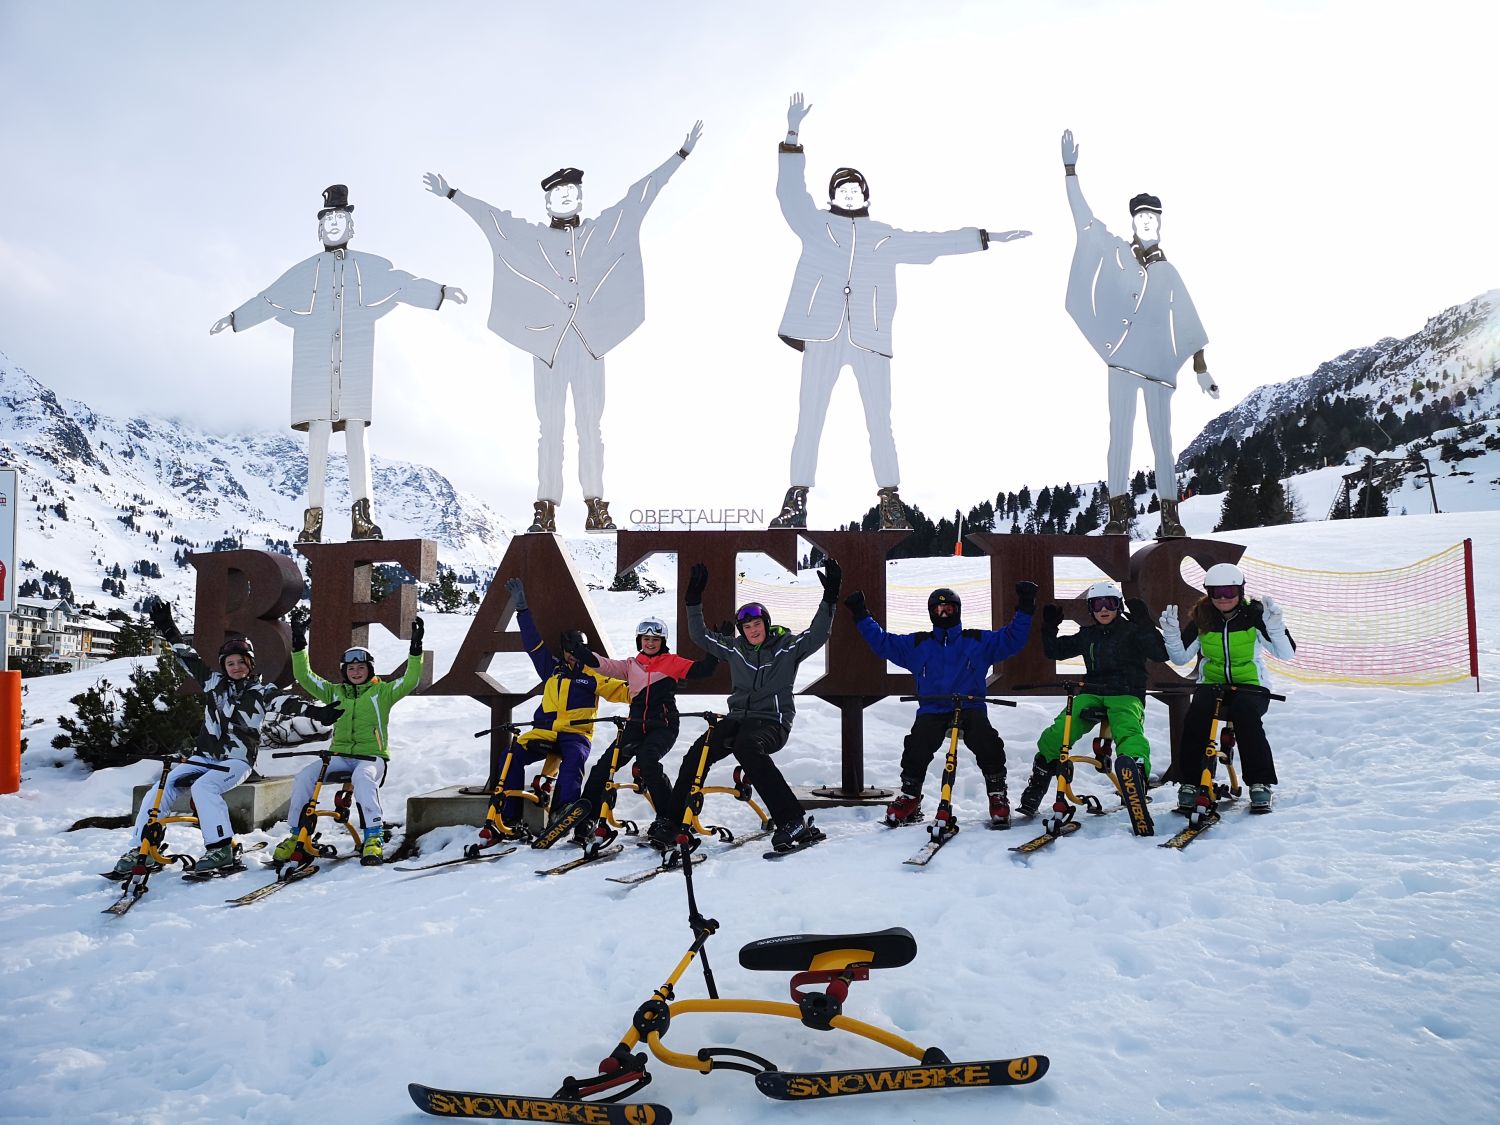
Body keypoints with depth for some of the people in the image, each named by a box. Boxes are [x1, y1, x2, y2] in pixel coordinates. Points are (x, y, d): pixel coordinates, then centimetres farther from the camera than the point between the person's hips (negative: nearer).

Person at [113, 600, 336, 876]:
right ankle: (141, 848, -4)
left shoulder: (261, 691, 0)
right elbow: (187, 656, 14)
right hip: (204, 756, 5)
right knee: (161, 789, -14)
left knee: (203, 786, -32)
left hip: (237, 760, -5)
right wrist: (168, 628, 10)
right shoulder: (213, 681, 12)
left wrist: (316, 711, -33)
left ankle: (221, 849, -31)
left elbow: (286, 701, -16)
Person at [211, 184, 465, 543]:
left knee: (356, 432, -7)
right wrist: (234, 318, 20)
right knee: (319, 433, -4)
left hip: (355, 363, 0)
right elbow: (268, 299, 20)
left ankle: (361, 514, -13)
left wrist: (441, 292, -6)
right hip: (316, 363, 0)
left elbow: (405, 283, 6)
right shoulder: (305, 271, 15)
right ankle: (313, 517, -5)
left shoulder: (371, 267, 14)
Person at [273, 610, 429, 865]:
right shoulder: (334, 692, 14)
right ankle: (295, 834, -4)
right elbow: (304, 676, 9)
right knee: (304, 776, -20)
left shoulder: (382, 691, 5)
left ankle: (374, 837, -32)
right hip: (339, 756, 4)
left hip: (372, 756, -4)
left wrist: (416, 649, -18)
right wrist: (299, 644, 0)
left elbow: (410, 682, -8)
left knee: (362, 778, -37)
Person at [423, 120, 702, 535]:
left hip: (590, 343, 0)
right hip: (547, 343, 0)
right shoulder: (531, 235, 8)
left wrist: (682, 153, 9)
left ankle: (597, 508, 5)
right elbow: (490, 214, 13)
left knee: (590, 426, 3)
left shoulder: (602, 229, 9)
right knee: (550, 428, 1)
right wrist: (451, 194, 11)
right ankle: (546, 509, 3)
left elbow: (639, 196, 8)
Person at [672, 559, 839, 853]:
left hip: (772, 723, -5)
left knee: (747, 747, -38)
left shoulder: (788, 646, -1)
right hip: (737, 718, 5)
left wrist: (829, 598, -23)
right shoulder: (734, 647, 10)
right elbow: (700, 636, 17)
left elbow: (817, 635, -13)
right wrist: (694, 600, 9)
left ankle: (793, 821, -38)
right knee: (696, 756, -13)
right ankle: (671, 820, 3)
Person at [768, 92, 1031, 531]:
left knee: (879, 422, -1)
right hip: (822, 334, -1)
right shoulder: (817, 226, 14)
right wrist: (792, 136, -7)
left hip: (869, 338, 2)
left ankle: (891, 504, 4)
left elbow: (934, 242, 24)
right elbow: (791, 192, 3)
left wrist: (986, 236, 22)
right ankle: (796, 503, 1)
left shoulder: (886, 238, 21)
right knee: (809, 420, -3)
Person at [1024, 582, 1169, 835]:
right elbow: (1055, 651, 26)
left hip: (1126, 695, -4)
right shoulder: (1087, 636, 18)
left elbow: (1162, 653, -11)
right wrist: (1049, 627, 12)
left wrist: (1145, 623, -19)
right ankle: (1033, 794, 4)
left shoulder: (1132, 631, 3)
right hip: (1091, 694, 4)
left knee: (1129, 735, -36)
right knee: (1054, 736, -15)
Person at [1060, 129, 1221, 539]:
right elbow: (1083, 218, 3)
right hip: (1121, 360, -1)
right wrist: (1070, 172, -4)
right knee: (1119, 433, -2)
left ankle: (1169, 513, 1)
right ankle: (1119, 511, -1)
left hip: (1159, 364, 1)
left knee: (1162, 437, 0)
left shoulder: (1168, 271, 13)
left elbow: (1188, 321, 15)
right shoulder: (1115, 252, 8)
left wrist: (1201, 369, 11)